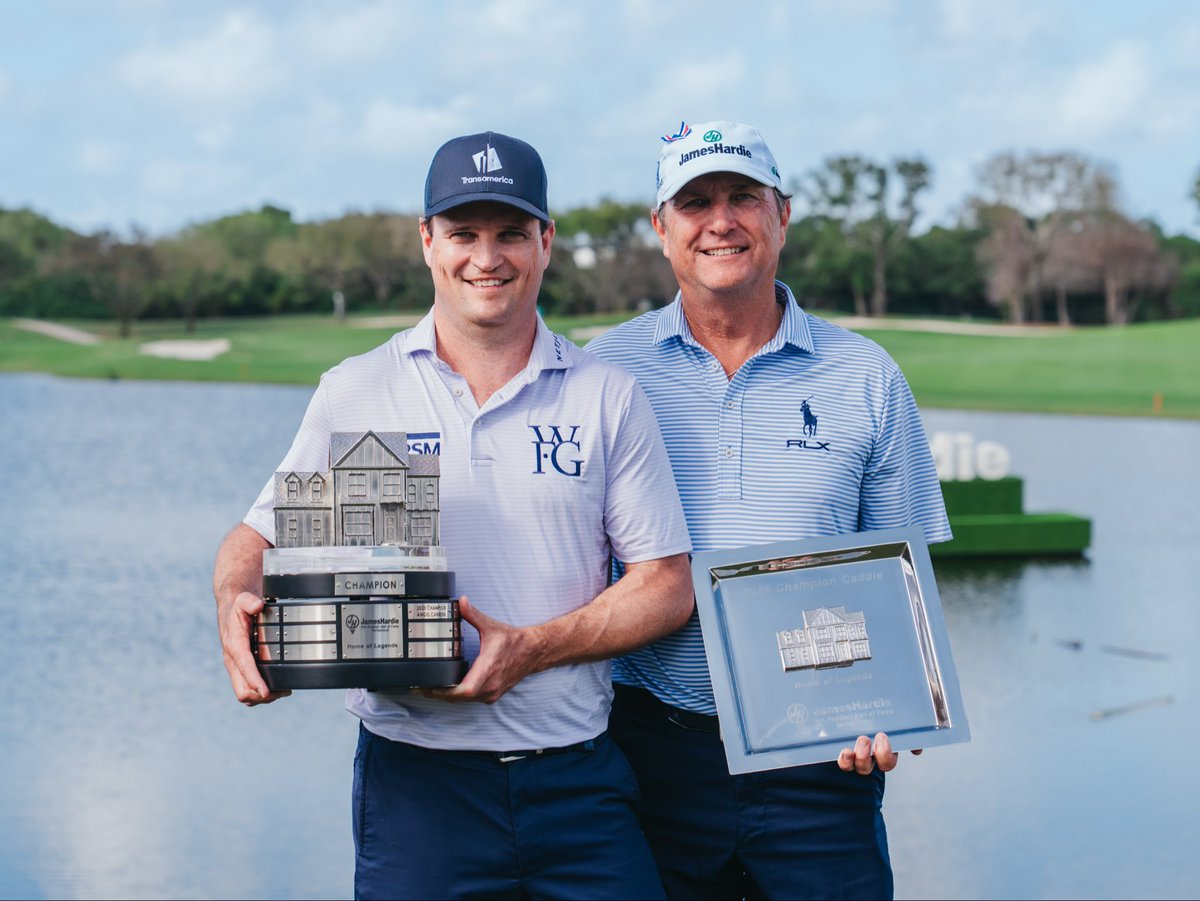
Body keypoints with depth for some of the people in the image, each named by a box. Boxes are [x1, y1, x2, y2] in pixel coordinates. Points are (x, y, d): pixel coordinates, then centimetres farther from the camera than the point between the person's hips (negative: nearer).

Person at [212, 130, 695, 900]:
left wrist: (532, 649, -13)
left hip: (581, 778, 1)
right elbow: (261, 535, 10)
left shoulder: (608, 397, 4)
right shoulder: (356, 392, 5)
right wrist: (238, 604, -14)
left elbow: (668, 585, 2)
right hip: (415, 775, 0)